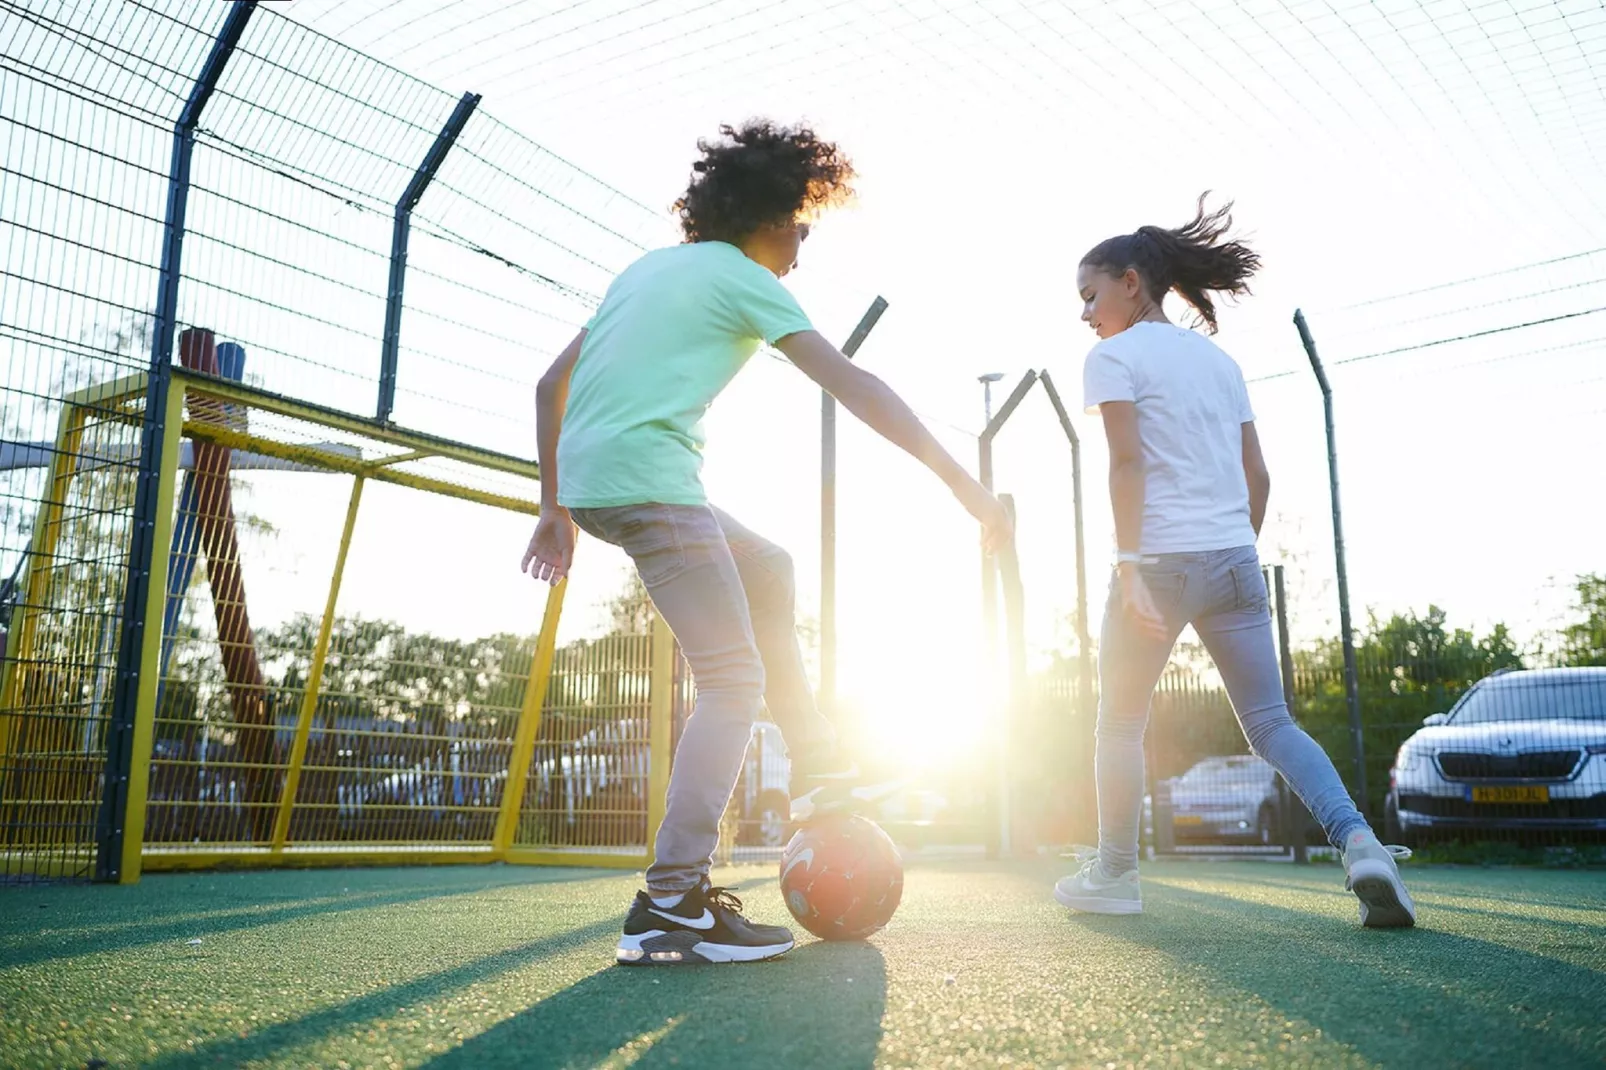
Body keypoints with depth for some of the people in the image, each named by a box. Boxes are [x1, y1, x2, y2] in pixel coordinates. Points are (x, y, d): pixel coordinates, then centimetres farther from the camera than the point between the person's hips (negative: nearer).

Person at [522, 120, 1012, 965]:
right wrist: (962, 483, -6)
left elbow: (551, 385, 24)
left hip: (586, 480, 9)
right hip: (646, 474, -9)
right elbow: (853, 387, -6)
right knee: (735, 680, -8)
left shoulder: (646, 268, 25)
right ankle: (670, 907, -12)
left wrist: (554, 507, 25)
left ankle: (815, 766, 22)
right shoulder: (740, 278, 3)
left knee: (768, 571, 24)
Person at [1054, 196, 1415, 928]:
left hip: (1161, 560, -5)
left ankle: (1114, 874, 18)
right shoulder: (1218, 359, 18)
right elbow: (1257, 475, 15)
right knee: (1271, 724, 7)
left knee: (1119, 721, 11)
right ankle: (1360, 843, -13)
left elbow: (1128, 461, -14)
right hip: (1235, 561, 6)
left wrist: (1128, 566, -18)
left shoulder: (1114, 356, -1)